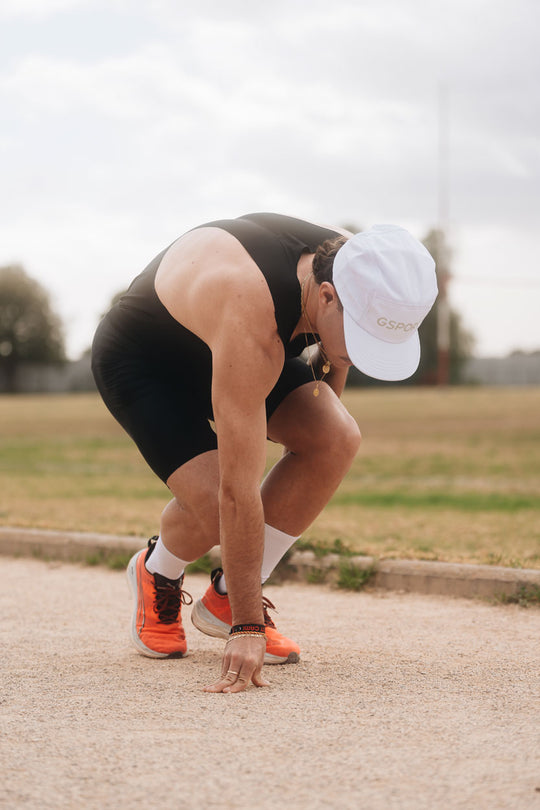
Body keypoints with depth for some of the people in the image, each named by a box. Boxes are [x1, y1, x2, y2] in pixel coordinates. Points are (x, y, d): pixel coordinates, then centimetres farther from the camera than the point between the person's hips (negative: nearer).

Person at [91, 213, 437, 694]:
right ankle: (157, 576, 10)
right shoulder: (250, 319, -44)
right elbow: (238, 490, -42)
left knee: (337, 438, -18)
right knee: (214, 505, -28)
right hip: (138, 360, -7)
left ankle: (226, 599, -2)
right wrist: (248, 628, -39)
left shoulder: (353, 270, -23)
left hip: (223, 346, 7)